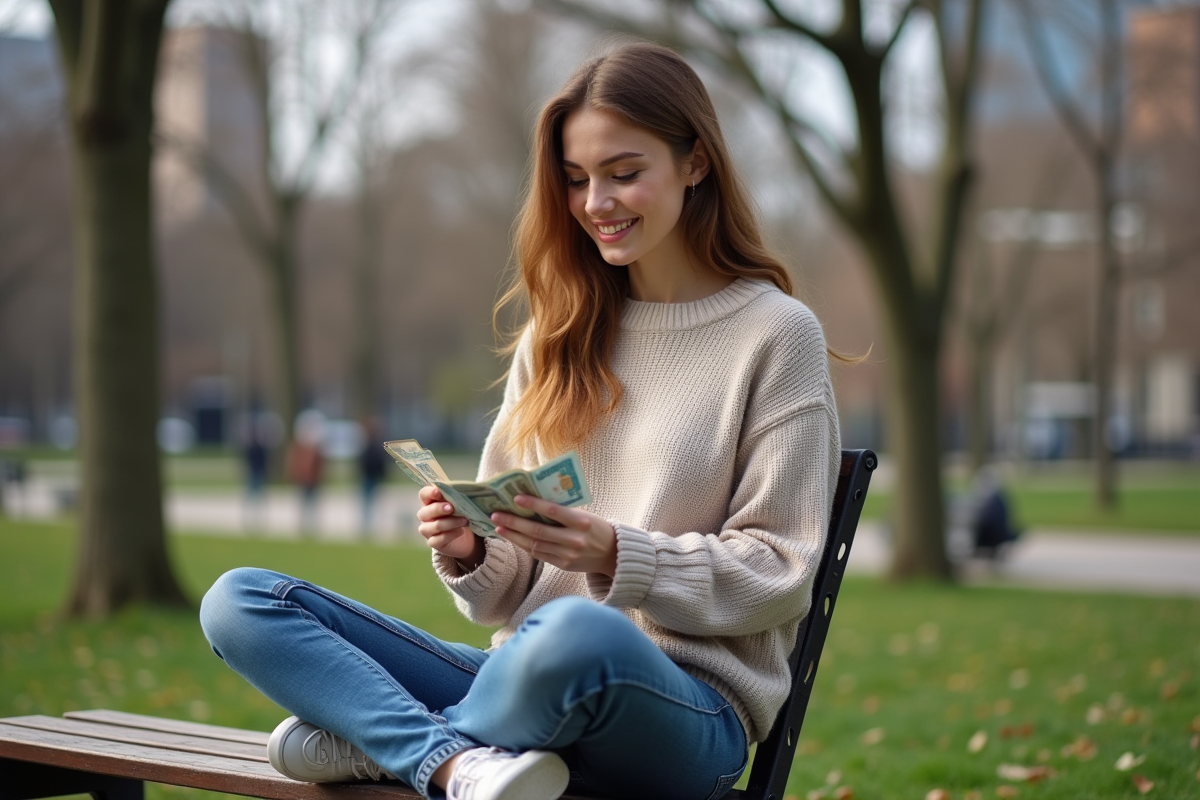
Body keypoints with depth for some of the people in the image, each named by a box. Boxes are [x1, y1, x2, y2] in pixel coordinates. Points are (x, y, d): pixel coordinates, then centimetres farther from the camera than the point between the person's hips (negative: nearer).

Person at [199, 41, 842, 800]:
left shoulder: (777, 334, 0)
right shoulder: (559, 336, 17)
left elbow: (779, 573, -4)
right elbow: (510, 594, 16)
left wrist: (617, 557, -18)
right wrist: (469, 553, -7)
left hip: (685, 704, -5)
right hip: (530, 673, 6)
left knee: (578, 633, -42)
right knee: (237, 600, -9)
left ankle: (372, 735, -14)